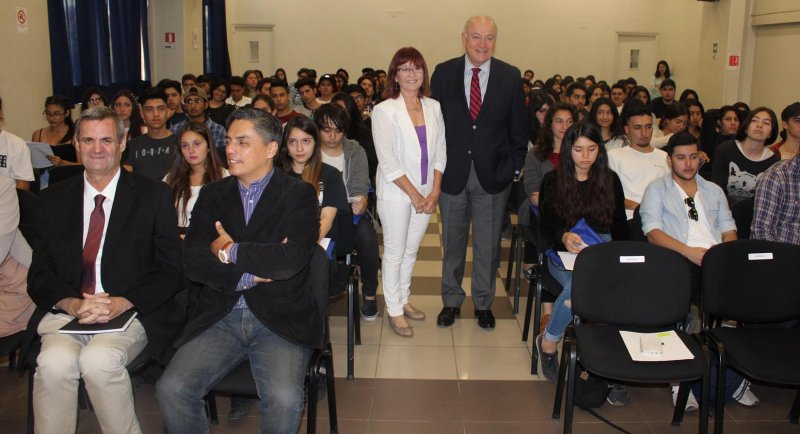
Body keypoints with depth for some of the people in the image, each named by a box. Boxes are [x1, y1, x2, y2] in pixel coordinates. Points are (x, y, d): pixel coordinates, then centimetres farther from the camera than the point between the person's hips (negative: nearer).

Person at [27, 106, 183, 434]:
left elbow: (171, 270, 0)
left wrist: (120, 303, -14)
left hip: (131, 312, -2)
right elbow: (39, 274, 10)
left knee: (99, 360, -30)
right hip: (66, 311, 2)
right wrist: (74, 304, -11)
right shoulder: (53, 199, 13)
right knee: (55, 362, -29)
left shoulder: (153, 195, 5)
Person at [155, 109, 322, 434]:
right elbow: (193, 263, -1)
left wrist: (229, 251, -7)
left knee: (284, 398, -27)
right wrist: (249, 274, -12)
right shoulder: (212, 196, 12)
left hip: (280, 320, -3)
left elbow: (290, 259, -17)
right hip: (219, 319, 4)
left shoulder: (299, 194, 0)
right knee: (171, 389, -18)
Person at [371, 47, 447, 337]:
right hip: (396, 193, -4)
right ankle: (394, 310, 18)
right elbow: (388, 161, -13)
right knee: (394, 252, 5)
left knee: (411, 250, 16)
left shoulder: (434, 107, 5)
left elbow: (440, 151, 6)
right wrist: (414, 194, -13)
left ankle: (403, 299, 32)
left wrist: (434, 191, -4)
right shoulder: (384, 111, -9)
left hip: (426, 193, 4)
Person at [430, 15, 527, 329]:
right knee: (453, 242, 14)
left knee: (488, 244, 10)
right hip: (452, 173, 0)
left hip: (493, 174, 0)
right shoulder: (443, 73, -1)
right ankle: (451, 300, 31)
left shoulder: (510, 76, -1)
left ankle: (483, 303, 28)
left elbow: (519, 128, 3)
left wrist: (512, 168, -3)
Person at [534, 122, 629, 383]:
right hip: (564, 253, -2)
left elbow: (620, 225, 12)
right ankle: (549, 342, -11)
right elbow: (546, 227, 1)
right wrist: (564, 237, -22)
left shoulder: (610, 180, 13)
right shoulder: (553, 181, 6)